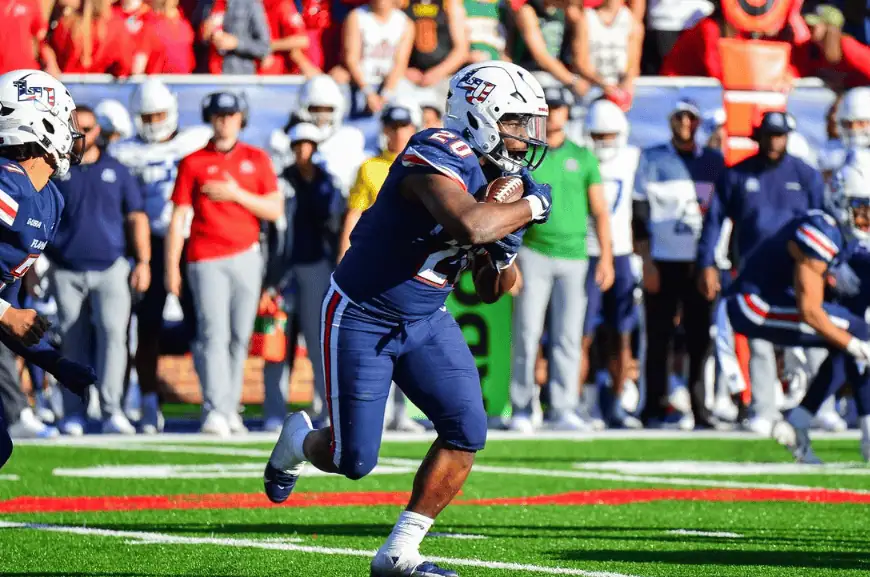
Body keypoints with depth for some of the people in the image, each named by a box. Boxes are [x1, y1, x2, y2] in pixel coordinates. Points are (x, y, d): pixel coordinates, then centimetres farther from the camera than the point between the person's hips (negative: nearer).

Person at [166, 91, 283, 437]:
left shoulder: (257, 159, 9)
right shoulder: (193, 163, 4)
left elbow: (275, 210, 4)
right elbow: (178, 217, 2)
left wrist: (236, 194, -10)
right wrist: (172, 267, -4)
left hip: (246, 257, 3)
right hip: (206, 261, -3)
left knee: (240, 337, 4)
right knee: (215, 334, -13)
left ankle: (231, 411, 11)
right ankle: (215, 412, -20)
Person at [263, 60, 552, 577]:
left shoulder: (502, 176, 1)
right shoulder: (439, 157, -25)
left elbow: (494, 288, 11)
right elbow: (468, 227, -47)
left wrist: (504, 250, -12)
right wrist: (530, 207, -29)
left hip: (425, 320, 8)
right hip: (361, 317, -8)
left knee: (467, 432, -7)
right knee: (354, 461, -3)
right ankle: (299, 441, 34)